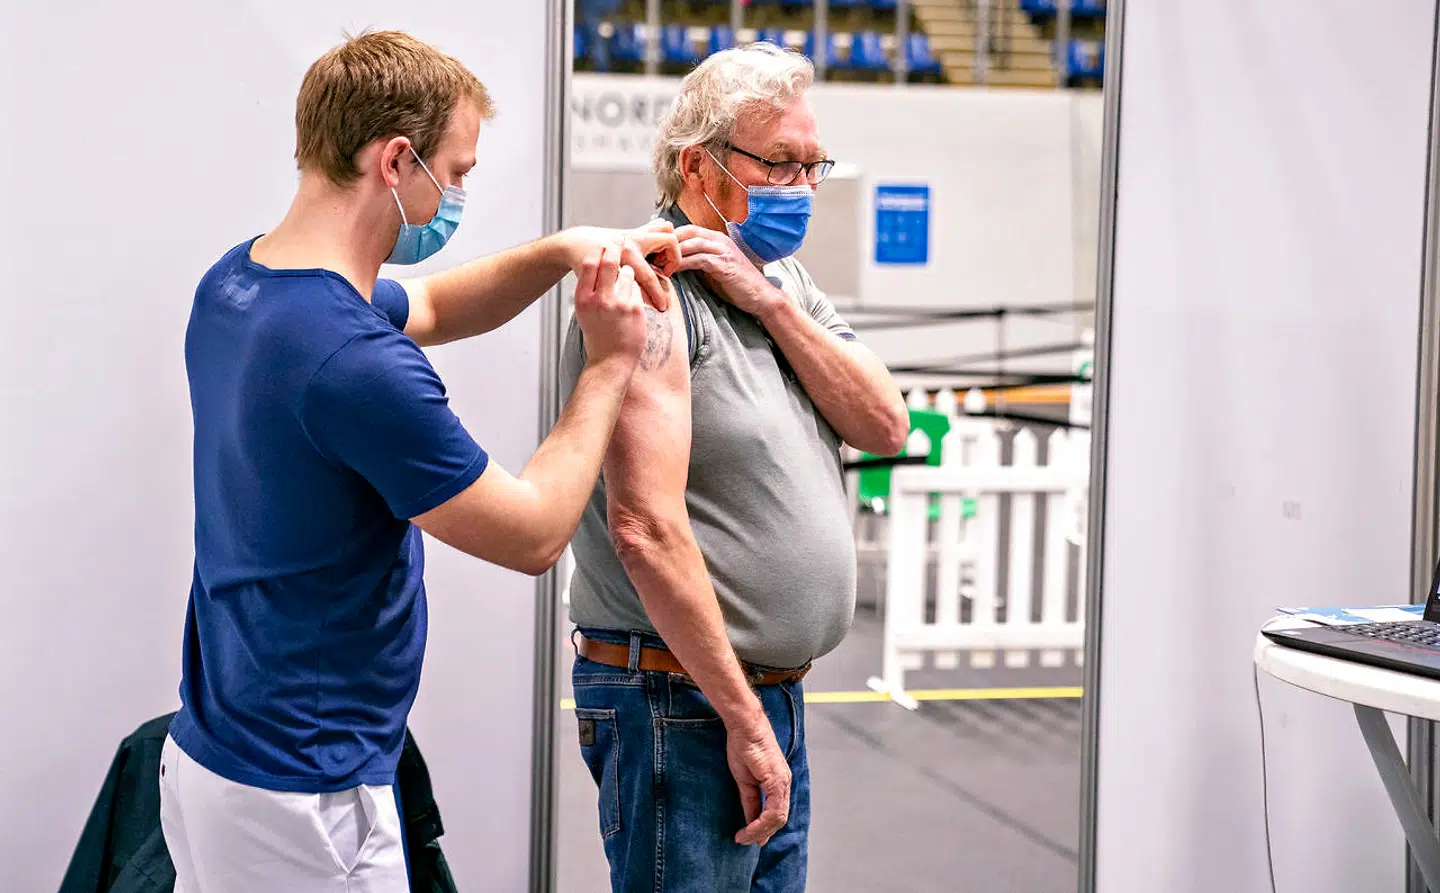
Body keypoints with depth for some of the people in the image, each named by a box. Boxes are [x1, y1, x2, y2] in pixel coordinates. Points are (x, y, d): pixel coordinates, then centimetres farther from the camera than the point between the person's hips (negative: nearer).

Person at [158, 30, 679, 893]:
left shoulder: (234, 282, 3)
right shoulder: (358, 363, -26)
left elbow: (428, 307, 21)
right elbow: (535, 533, -16)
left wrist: (561, 252, 5)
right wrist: (609, 366, -5)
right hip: (302, 799, -9)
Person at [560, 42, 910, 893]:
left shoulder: (787, 279, 13)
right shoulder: (652, 292, -15)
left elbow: (886, 426, 3)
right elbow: (646, 528, -23)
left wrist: (772, 303, -10)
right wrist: (745, 721, -20)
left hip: (777, 693, 9)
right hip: (682, 703, -9)